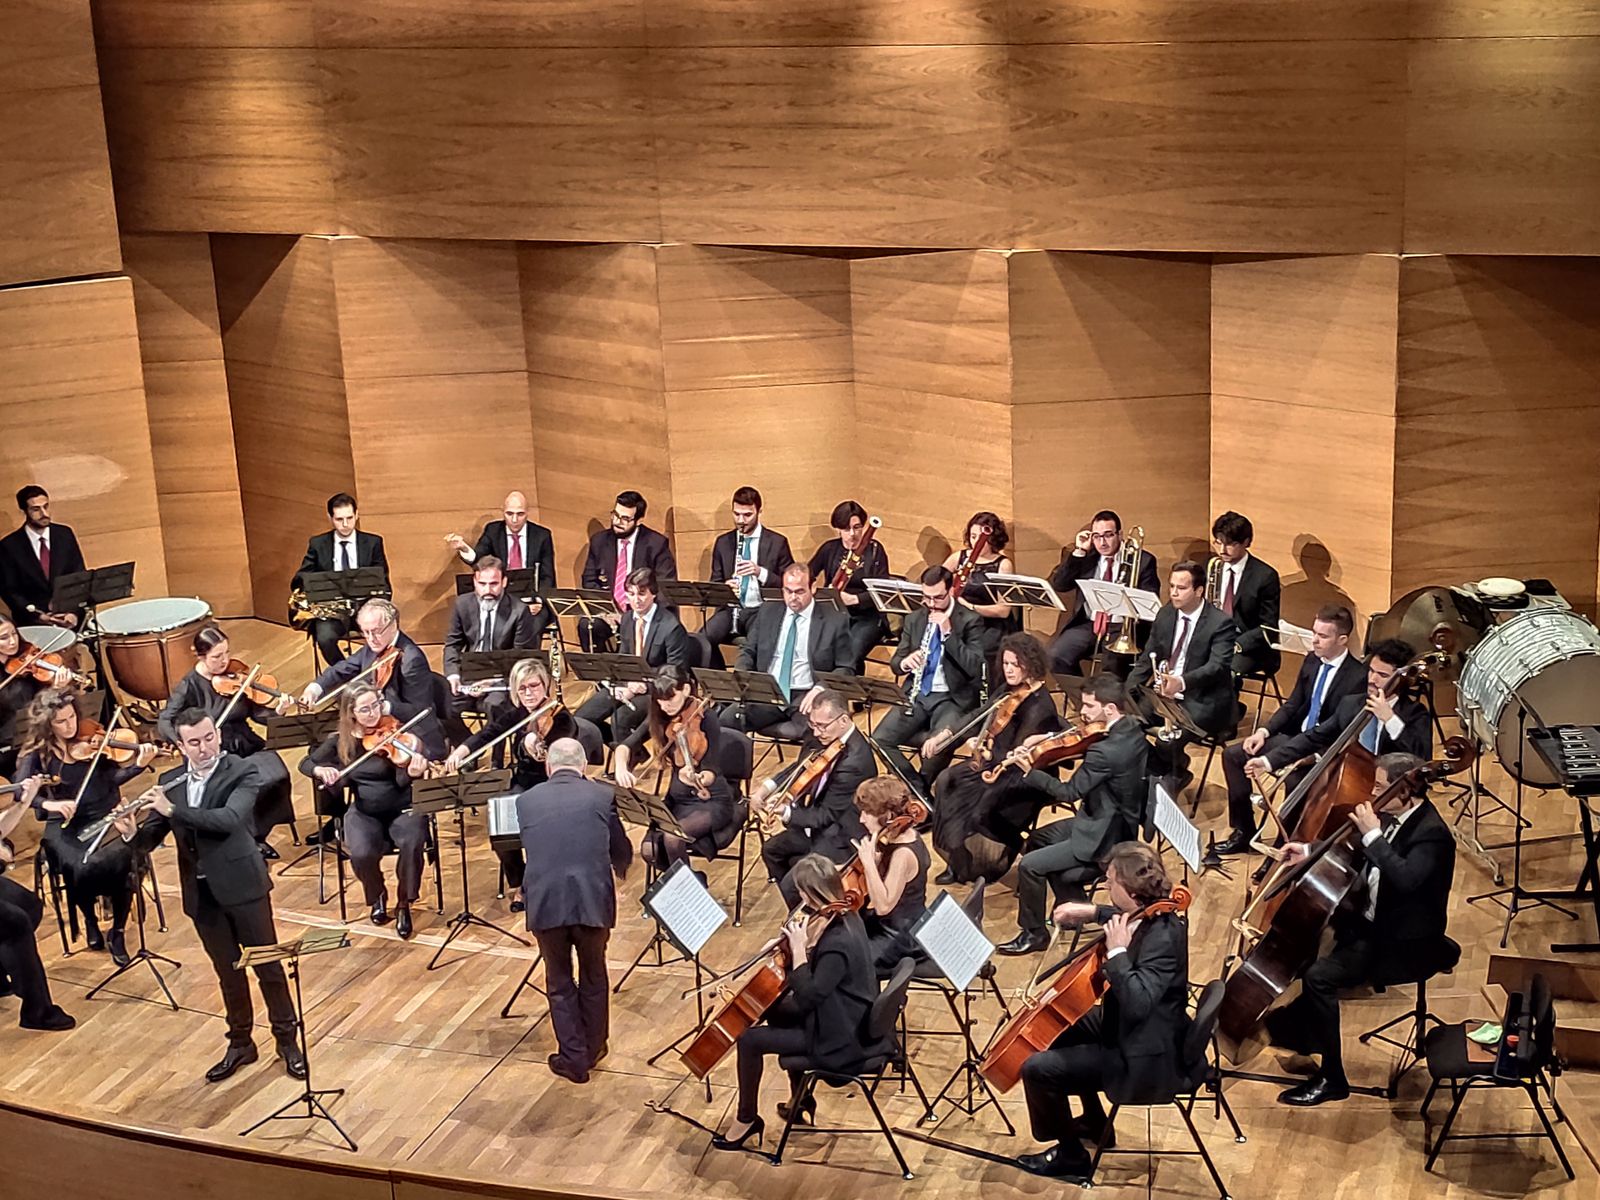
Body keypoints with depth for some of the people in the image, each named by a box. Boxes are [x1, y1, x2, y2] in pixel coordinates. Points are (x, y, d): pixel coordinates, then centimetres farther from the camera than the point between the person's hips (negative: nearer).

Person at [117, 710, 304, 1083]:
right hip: (201, 894, 4)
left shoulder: (241, 773, -10)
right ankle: (240, 1043, 28)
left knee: (268, 966, 5)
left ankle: (287, 1040, 18)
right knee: (227, 973, 15)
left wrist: (173, 811, -26)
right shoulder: (170, 782, 5)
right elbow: (151, 839, 6)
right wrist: (132, 832, -17)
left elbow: (229, 819, -27)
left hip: (242, 886, -4)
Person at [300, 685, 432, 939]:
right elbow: (306, 763, 10)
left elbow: (402, 781, -18)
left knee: (412, 843, -34)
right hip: (364, 813, 2)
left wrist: (413, 772, -42)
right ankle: (377, 896, 5)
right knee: (362, 854, -30)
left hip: (402, 808, -2)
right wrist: (321, 770, -13)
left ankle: (404, 904, -9)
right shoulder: (341, 742, 0)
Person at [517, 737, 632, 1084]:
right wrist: (620, 870, 36)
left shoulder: (526, 801, 6)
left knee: (559, 983, 18)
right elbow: (622, 851, 13)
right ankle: (593, 1048, 36)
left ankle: (573, 1059, 21)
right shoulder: (601, 796, 3)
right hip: (593, 899, 0)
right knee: (593, 977, 22)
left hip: (545, 902, 0)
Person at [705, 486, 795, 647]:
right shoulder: (722, 542, 11)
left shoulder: (777, 542, 2)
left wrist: (760, 572, -16)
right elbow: (715, 583, 15)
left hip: (761, 611, -2)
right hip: (729, 609, 3)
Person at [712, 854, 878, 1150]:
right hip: (848, 1018, 10)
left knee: (749, 1039, -7)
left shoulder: (838, 943, -31)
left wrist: (798, 950, -27)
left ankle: (747, 1118, 15)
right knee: (777, 1010, 28)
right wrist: (796, 941, -4)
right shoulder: (846, 917, -2)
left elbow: (807, 998, -29)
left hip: (840, 1040, -10)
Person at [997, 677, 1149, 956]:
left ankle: (1033, 934, 8)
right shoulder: (1132, 730, -2)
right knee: (1038, 839, 22)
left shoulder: (1107, 750, -31)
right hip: (1115, 820, 10)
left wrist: (1030, 771, -14)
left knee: (1029, 865, -10)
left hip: (1105, 837, -10)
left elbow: (1070, 792, -24)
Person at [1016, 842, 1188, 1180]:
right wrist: (1093, 912, 9)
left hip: (1147, 1059, -11)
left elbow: (1137, 1003, -42)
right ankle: (1094, 1124, 42)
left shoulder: (1162, 938, -31)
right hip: (1131, 1028, 11)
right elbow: (1131, 920, 23)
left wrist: (1117, 952, -35)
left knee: (1038, 1069, -13)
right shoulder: (1154, 914, -4)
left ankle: (1071, 1156, 8)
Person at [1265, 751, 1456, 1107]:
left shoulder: (1430, 833, -24)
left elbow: (1405, 879, -41)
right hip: (1374, 921, 10)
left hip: (1405, 945, -10)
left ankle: (1332, 1079, -11)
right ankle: (1298, 1025, 34)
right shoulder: (1396, 819, 3)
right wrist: (1309, 852, 6)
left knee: (1319, 976, -24)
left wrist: (1372, 835, -33)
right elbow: (1353, 850, 19)